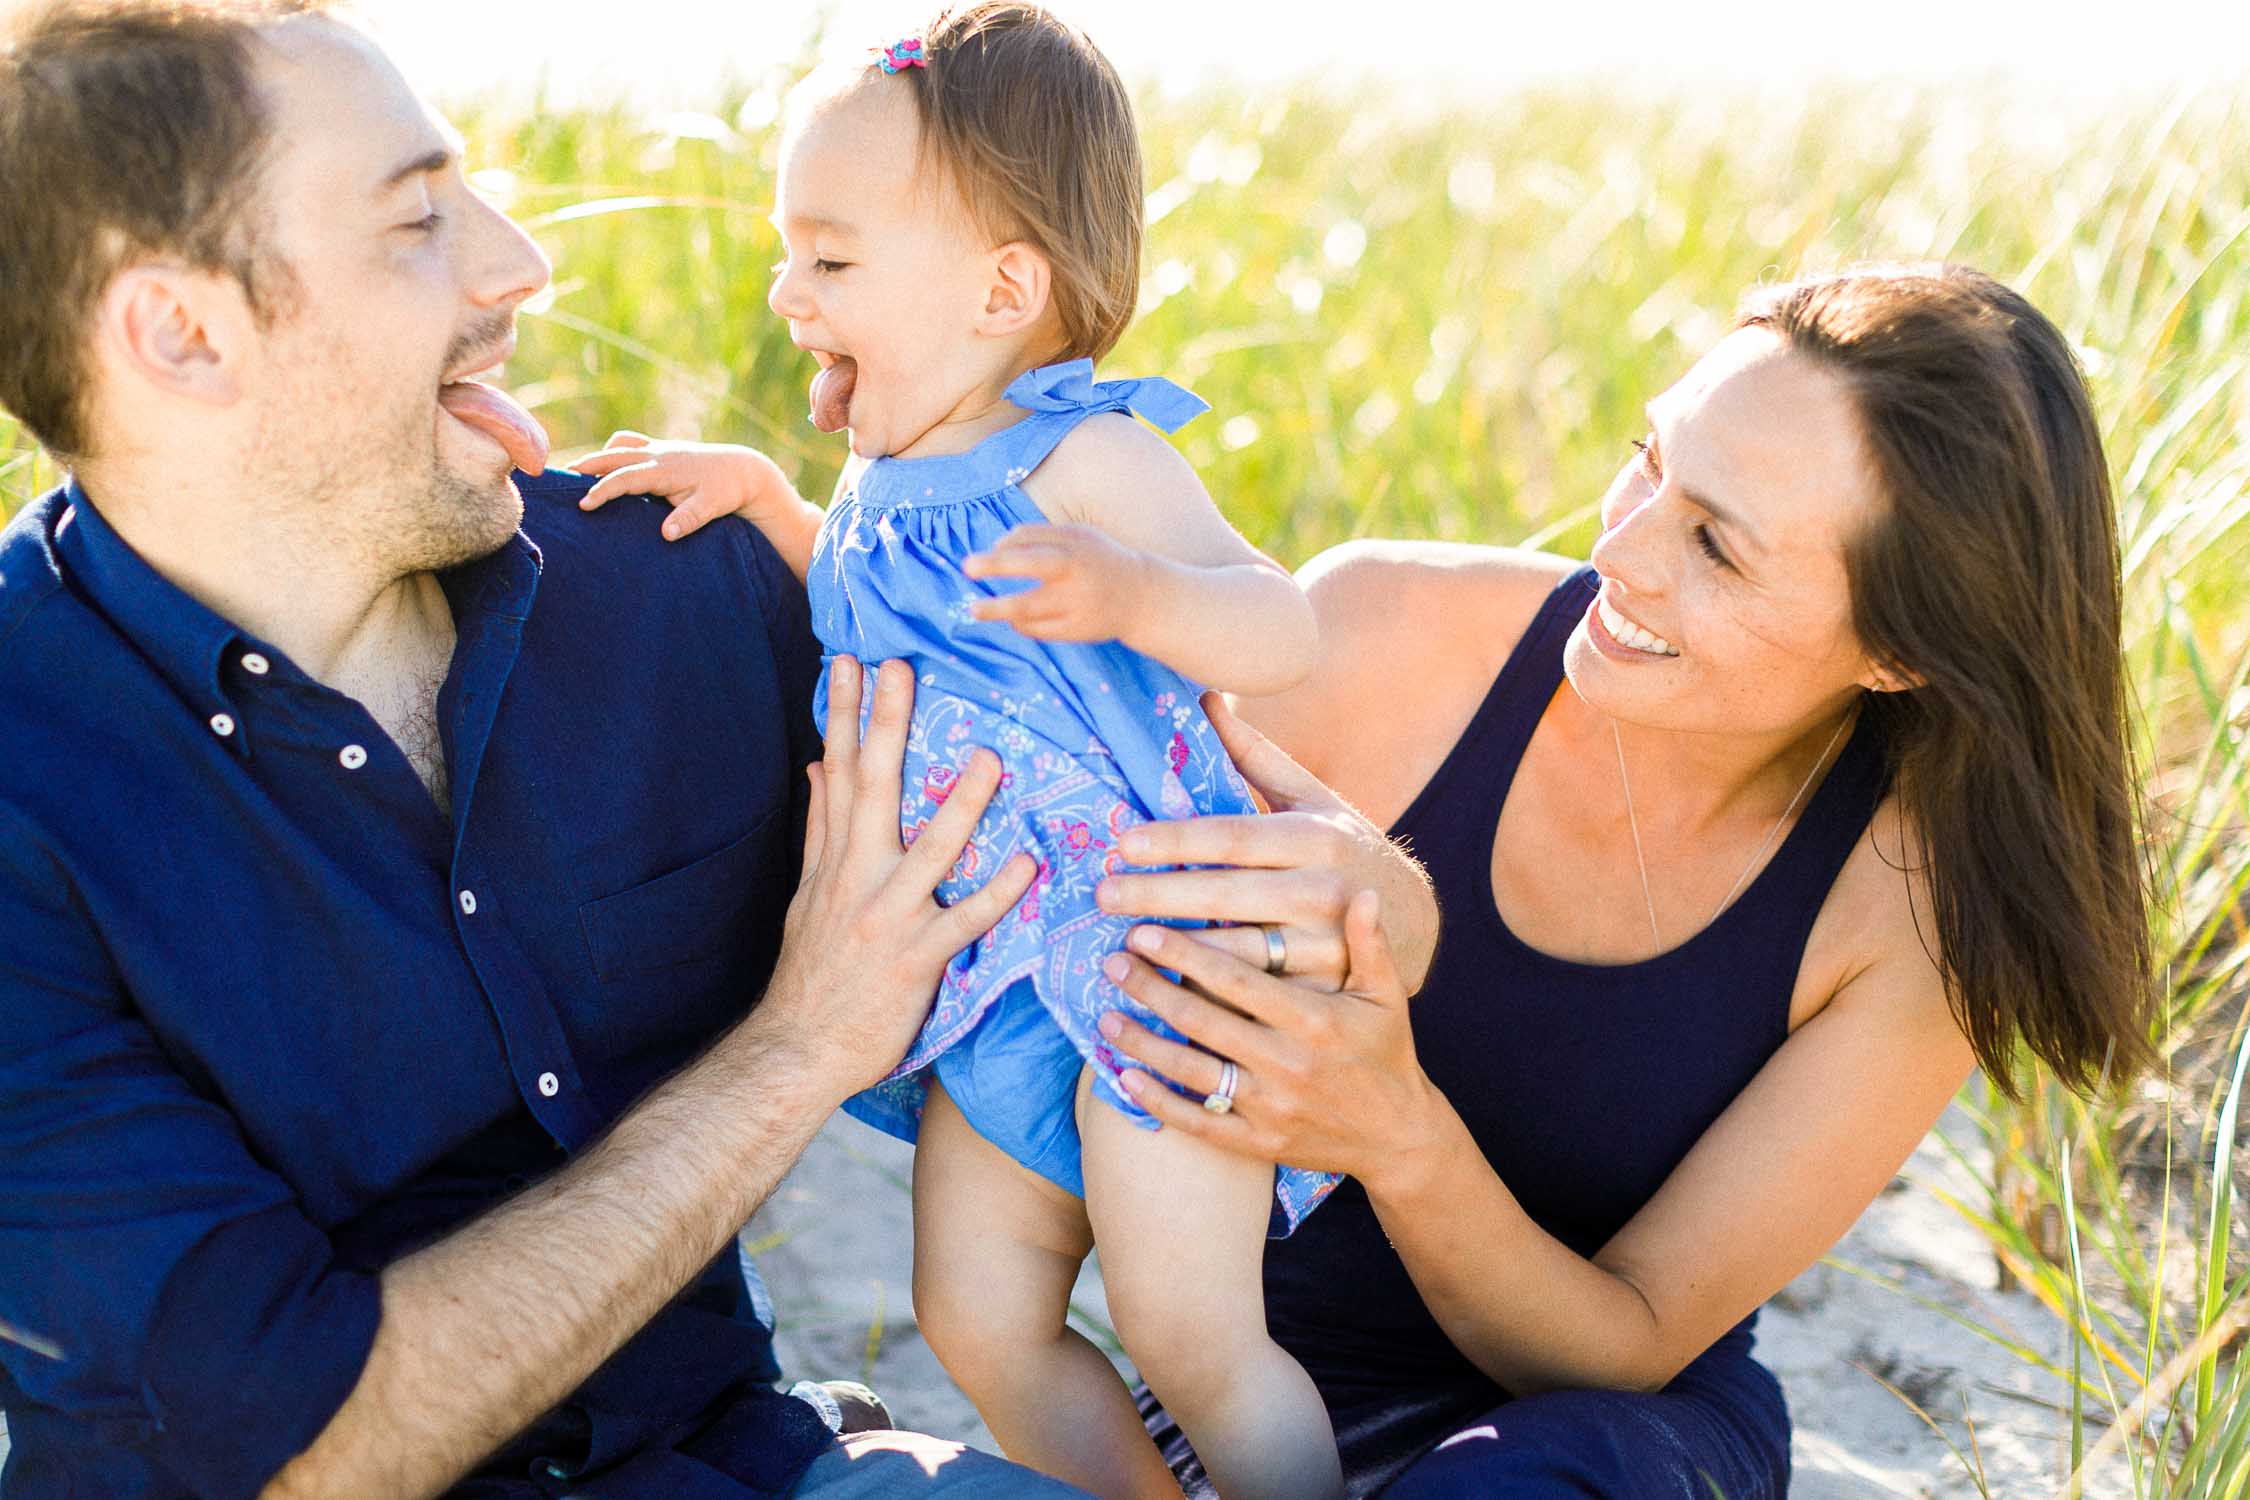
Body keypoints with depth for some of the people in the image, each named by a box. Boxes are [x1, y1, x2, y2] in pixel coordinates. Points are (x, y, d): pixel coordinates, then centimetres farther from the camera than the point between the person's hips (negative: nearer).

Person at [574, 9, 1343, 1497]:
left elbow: (1283, 633, -23)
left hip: (1145, 943, -8)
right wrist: (760, 490, 15)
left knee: (1187, 1333, -10)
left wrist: (1129, 592, -42)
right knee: (979, 1322, 9)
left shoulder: (1084, 457, -15)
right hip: (992, 979, 8)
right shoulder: (891, 482, 9)